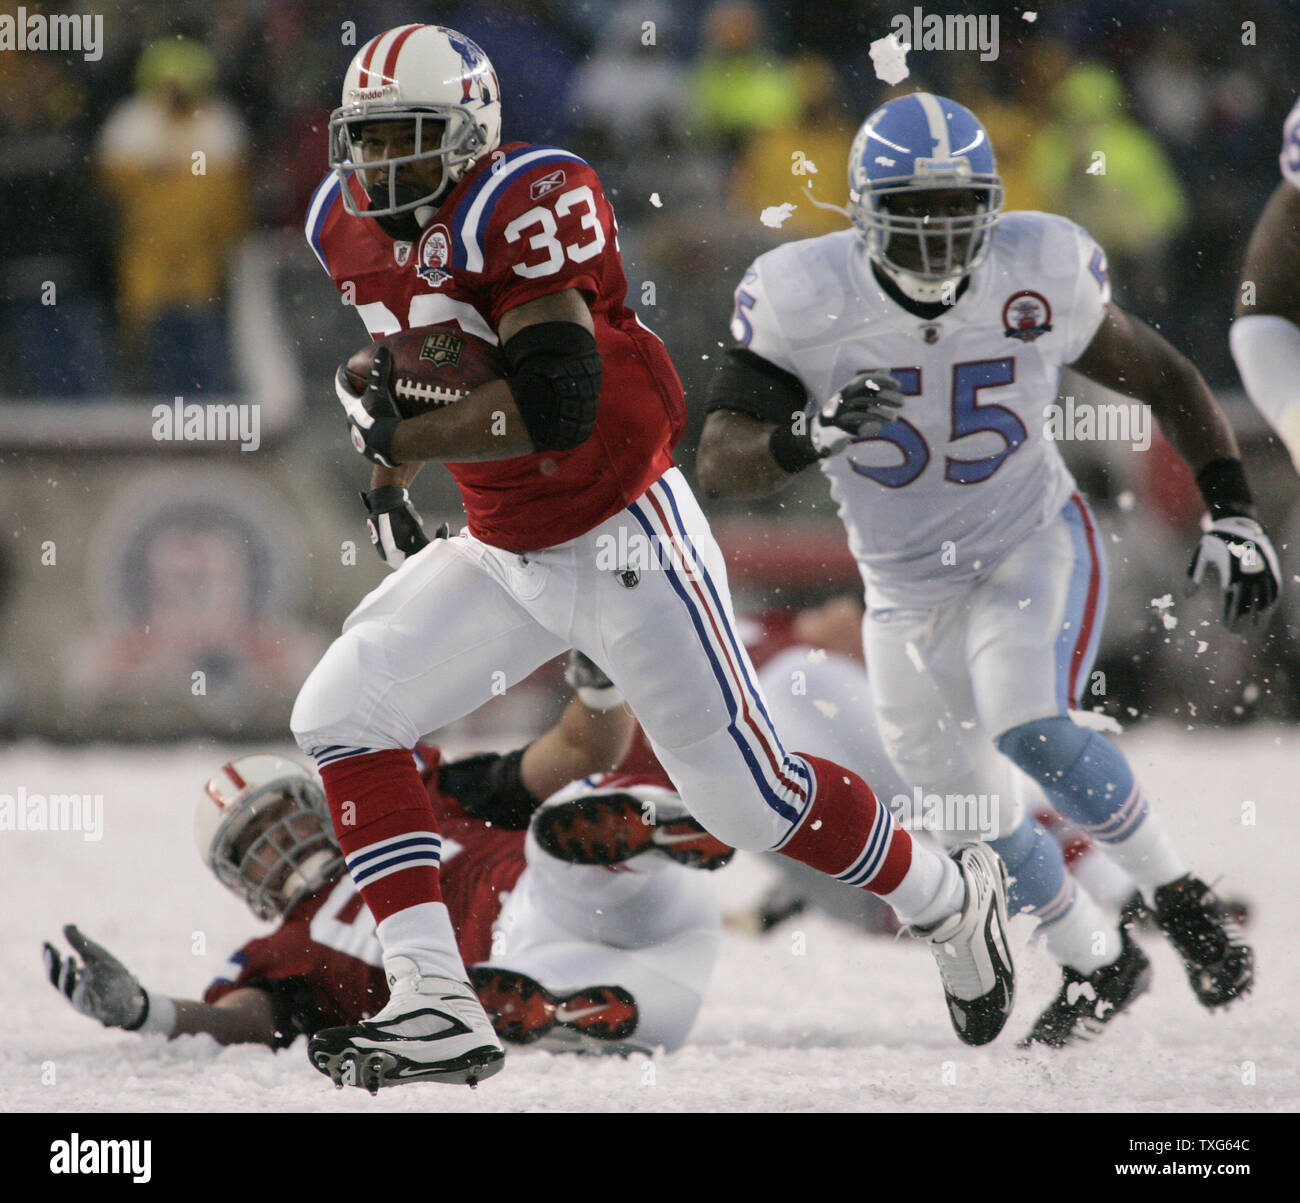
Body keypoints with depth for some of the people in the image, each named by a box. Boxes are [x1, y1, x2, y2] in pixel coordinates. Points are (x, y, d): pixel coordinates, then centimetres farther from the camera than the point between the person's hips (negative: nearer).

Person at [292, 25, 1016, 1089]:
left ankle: (950, 899, 26)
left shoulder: (523, 204, -23)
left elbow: (554, 404, -31)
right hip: (501, 556, 8)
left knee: (746, 795, -1)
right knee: (341, 719, -7)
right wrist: (390, 473, 11)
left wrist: (403, 440, -26)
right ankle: (436, 1012, -8)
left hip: (625, 541, -8)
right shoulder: (349, 226, 1)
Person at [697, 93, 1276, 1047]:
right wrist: (813, 435, -43)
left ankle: (1178, 895, -8)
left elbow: (1165, 380, -2)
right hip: (907, 592, 2)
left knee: (1030, 730, -28)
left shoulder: (1040, 274, -17)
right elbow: (719, 467, -23)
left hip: (1034, 546, -2)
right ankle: (1099, 965, 32)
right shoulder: (804, 299, -20)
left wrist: (1233, 514, -9)